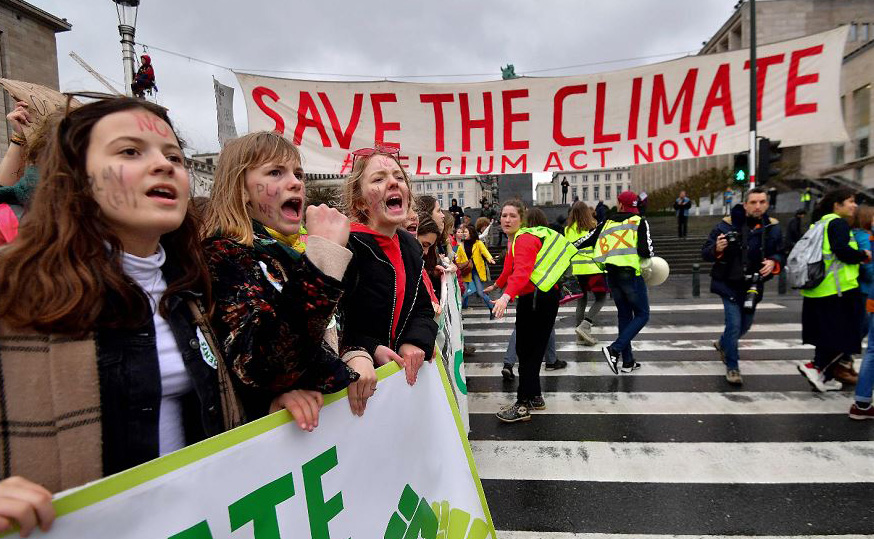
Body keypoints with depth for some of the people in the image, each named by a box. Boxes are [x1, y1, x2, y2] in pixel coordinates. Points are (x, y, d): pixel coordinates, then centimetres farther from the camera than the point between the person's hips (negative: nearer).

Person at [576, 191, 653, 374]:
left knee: (624, 315, 15)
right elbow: (645, 247, -13)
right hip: (631, 274, -5)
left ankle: (627, 361, 16)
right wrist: (647, 262, 6)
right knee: (642, 315, 5)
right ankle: (614, 350, -11)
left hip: (611, 275, 5)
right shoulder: (639, 221, 0)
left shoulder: (607, 223, 11)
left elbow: (587, 239, 13)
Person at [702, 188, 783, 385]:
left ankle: (722, 344, 49)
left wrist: (773, 262, -12)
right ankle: (732, 368, 7)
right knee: (734, 325, -9)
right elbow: (705, 253, -9)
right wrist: (716, 249, -31)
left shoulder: (773, 228, -1)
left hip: (753, 286, 5)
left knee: (745, 325, 19)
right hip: (729, 285, -5)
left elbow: (780, 254, 10)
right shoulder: (727, 225, -12)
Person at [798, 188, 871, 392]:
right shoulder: (838, 223, -10)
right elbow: (842, 251, -22)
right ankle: (815, 367, -7)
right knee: (845, 336, 0)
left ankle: (825, 378, 21)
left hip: (817, 289, 9)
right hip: (838, 290, -9)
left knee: (827, 335, 15)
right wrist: (864, 255, -6)